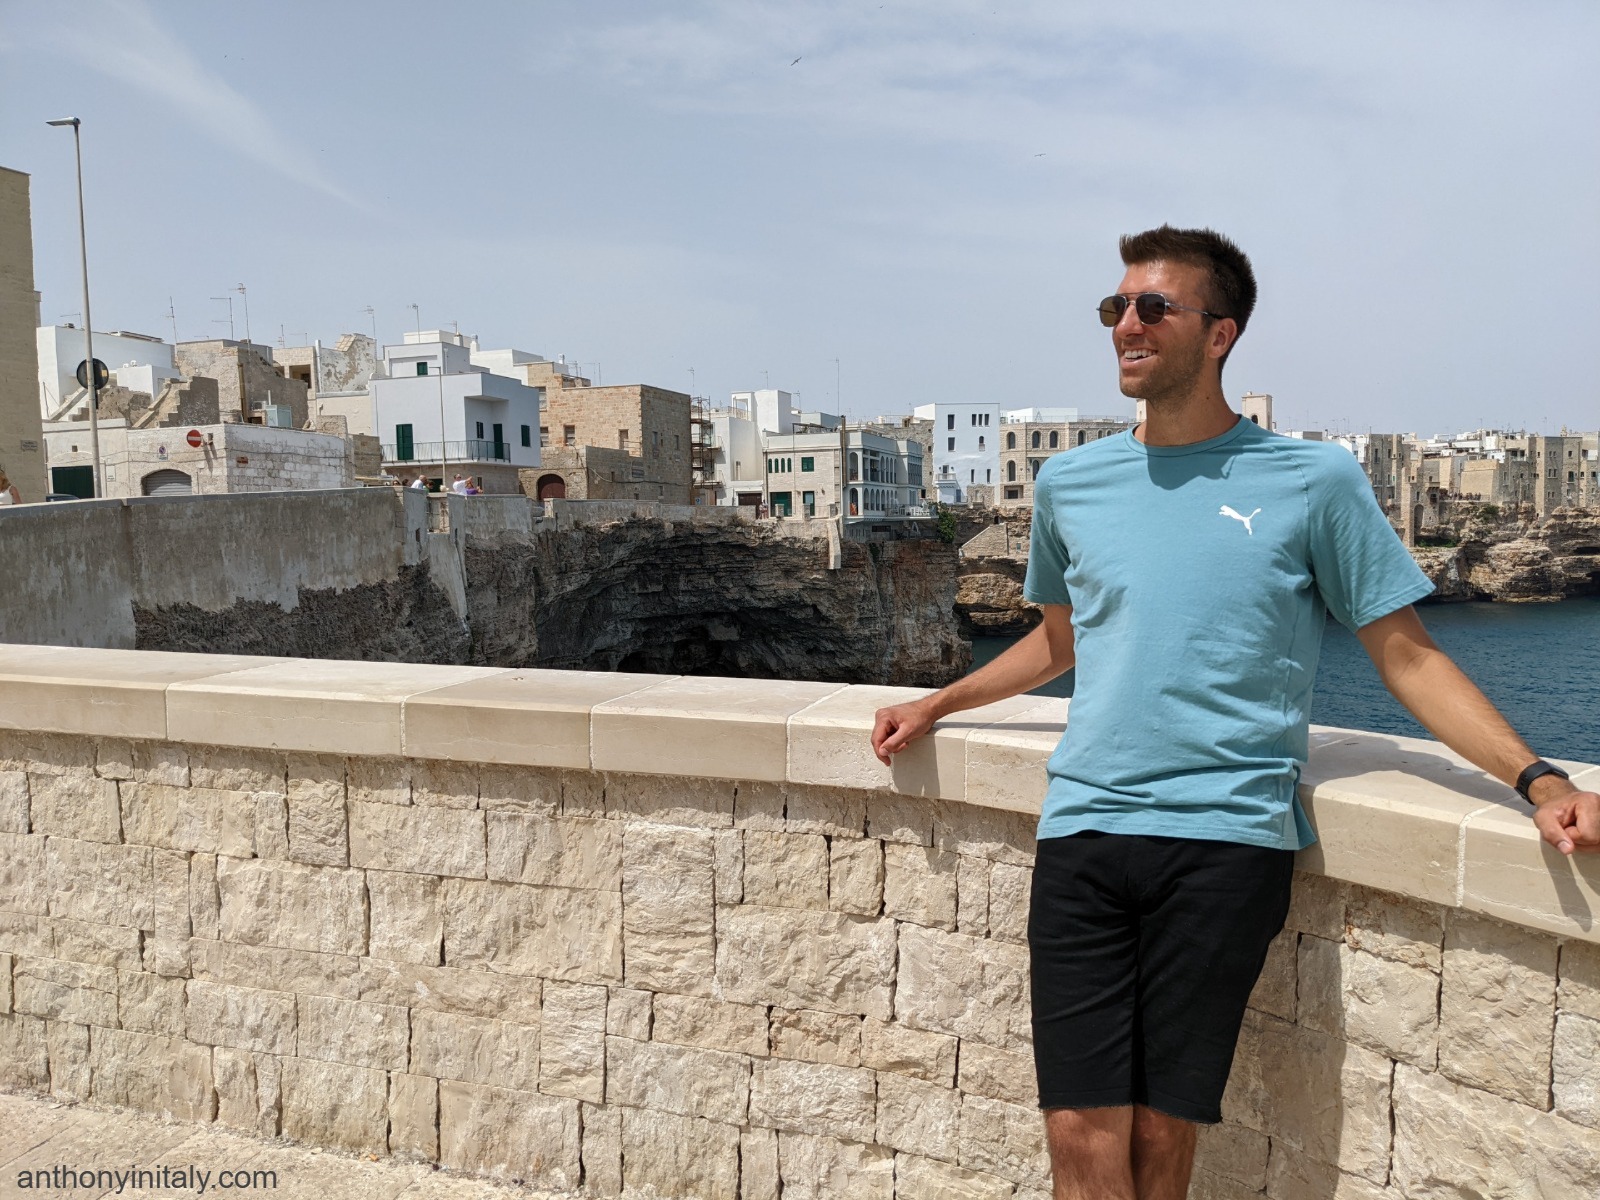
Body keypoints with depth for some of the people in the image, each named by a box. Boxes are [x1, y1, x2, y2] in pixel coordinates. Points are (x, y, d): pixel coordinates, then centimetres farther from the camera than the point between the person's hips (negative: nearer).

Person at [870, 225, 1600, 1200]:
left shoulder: (1314, 481, 3)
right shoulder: (1070, 485, 13)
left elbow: (1408, 656, 5)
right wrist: (935, 706, 31)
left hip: (1228, 837, -2)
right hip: (1083, 830, 3)